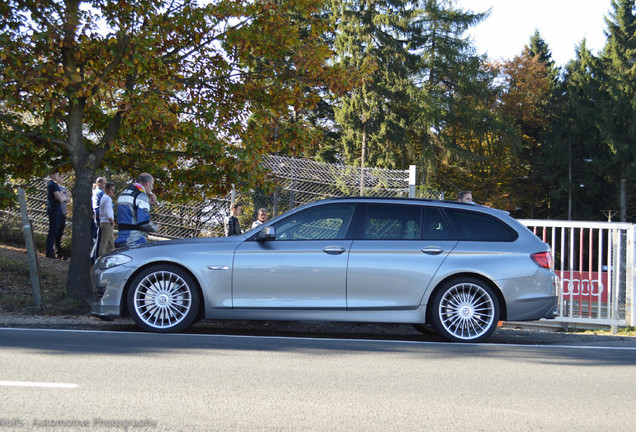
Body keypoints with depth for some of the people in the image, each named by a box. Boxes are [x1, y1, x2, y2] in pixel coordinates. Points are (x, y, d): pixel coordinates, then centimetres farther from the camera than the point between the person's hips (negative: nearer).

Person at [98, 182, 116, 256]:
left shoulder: (103, 198, 19)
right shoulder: (108, 198, -12)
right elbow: (107, 212, -21)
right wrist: (112, 220, -11)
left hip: (103, 222, 10)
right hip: (107, 223, -10)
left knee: (111, 242, 14)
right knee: (104, 243, -10)